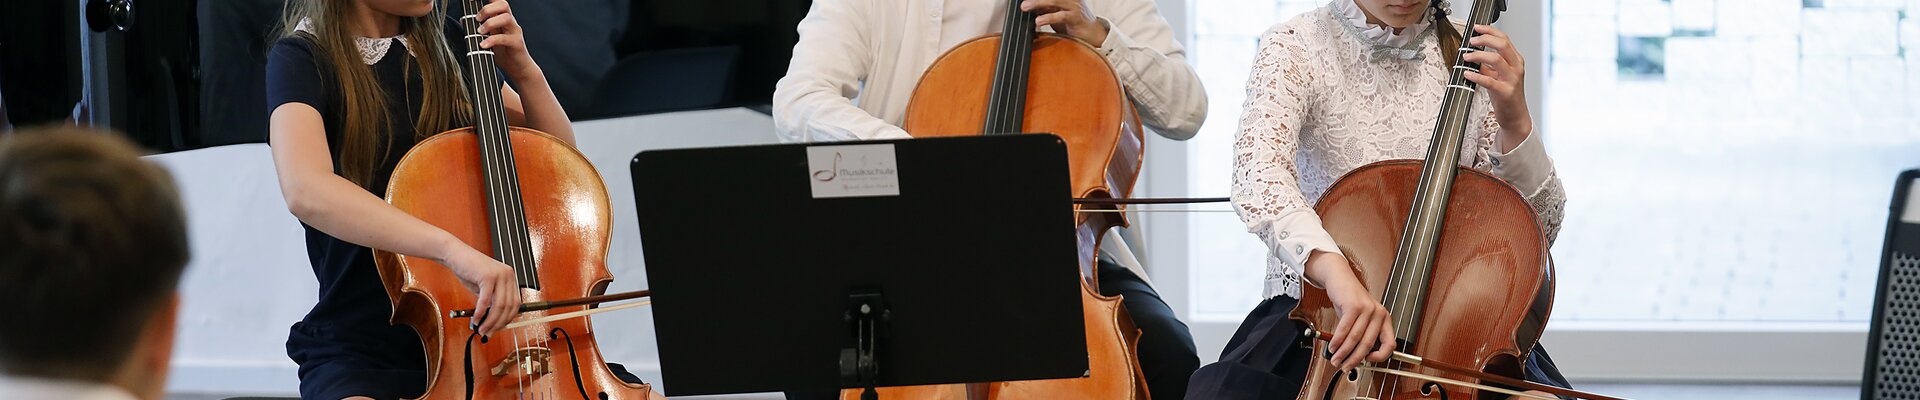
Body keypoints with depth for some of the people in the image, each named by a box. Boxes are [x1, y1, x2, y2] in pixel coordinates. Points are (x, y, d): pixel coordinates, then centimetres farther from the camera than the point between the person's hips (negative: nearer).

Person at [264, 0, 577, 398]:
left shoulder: (444, 42, 10)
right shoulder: (302, 59, -8)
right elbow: (306, 190, -30)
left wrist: (524, 72, -1)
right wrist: (451, 248, -41)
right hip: (364, 351, -5)